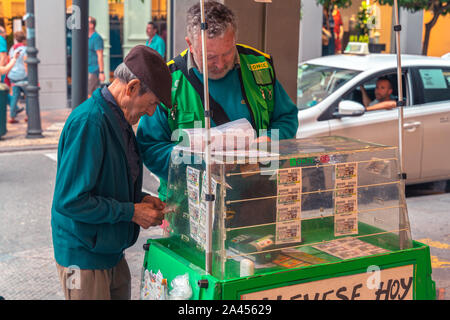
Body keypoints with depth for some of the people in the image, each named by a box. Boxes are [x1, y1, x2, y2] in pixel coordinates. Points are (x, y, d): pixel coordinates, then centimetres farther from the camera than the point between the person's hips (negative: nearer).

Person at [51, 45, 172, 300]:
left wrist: (140, 199, 3)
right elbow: (70, 201, -26)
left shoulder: (119, 120, 8)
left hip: (111, 251, 9)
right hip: (84, 257, -9)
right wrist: (132, 211, -19)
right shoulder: (89, 122, -23)